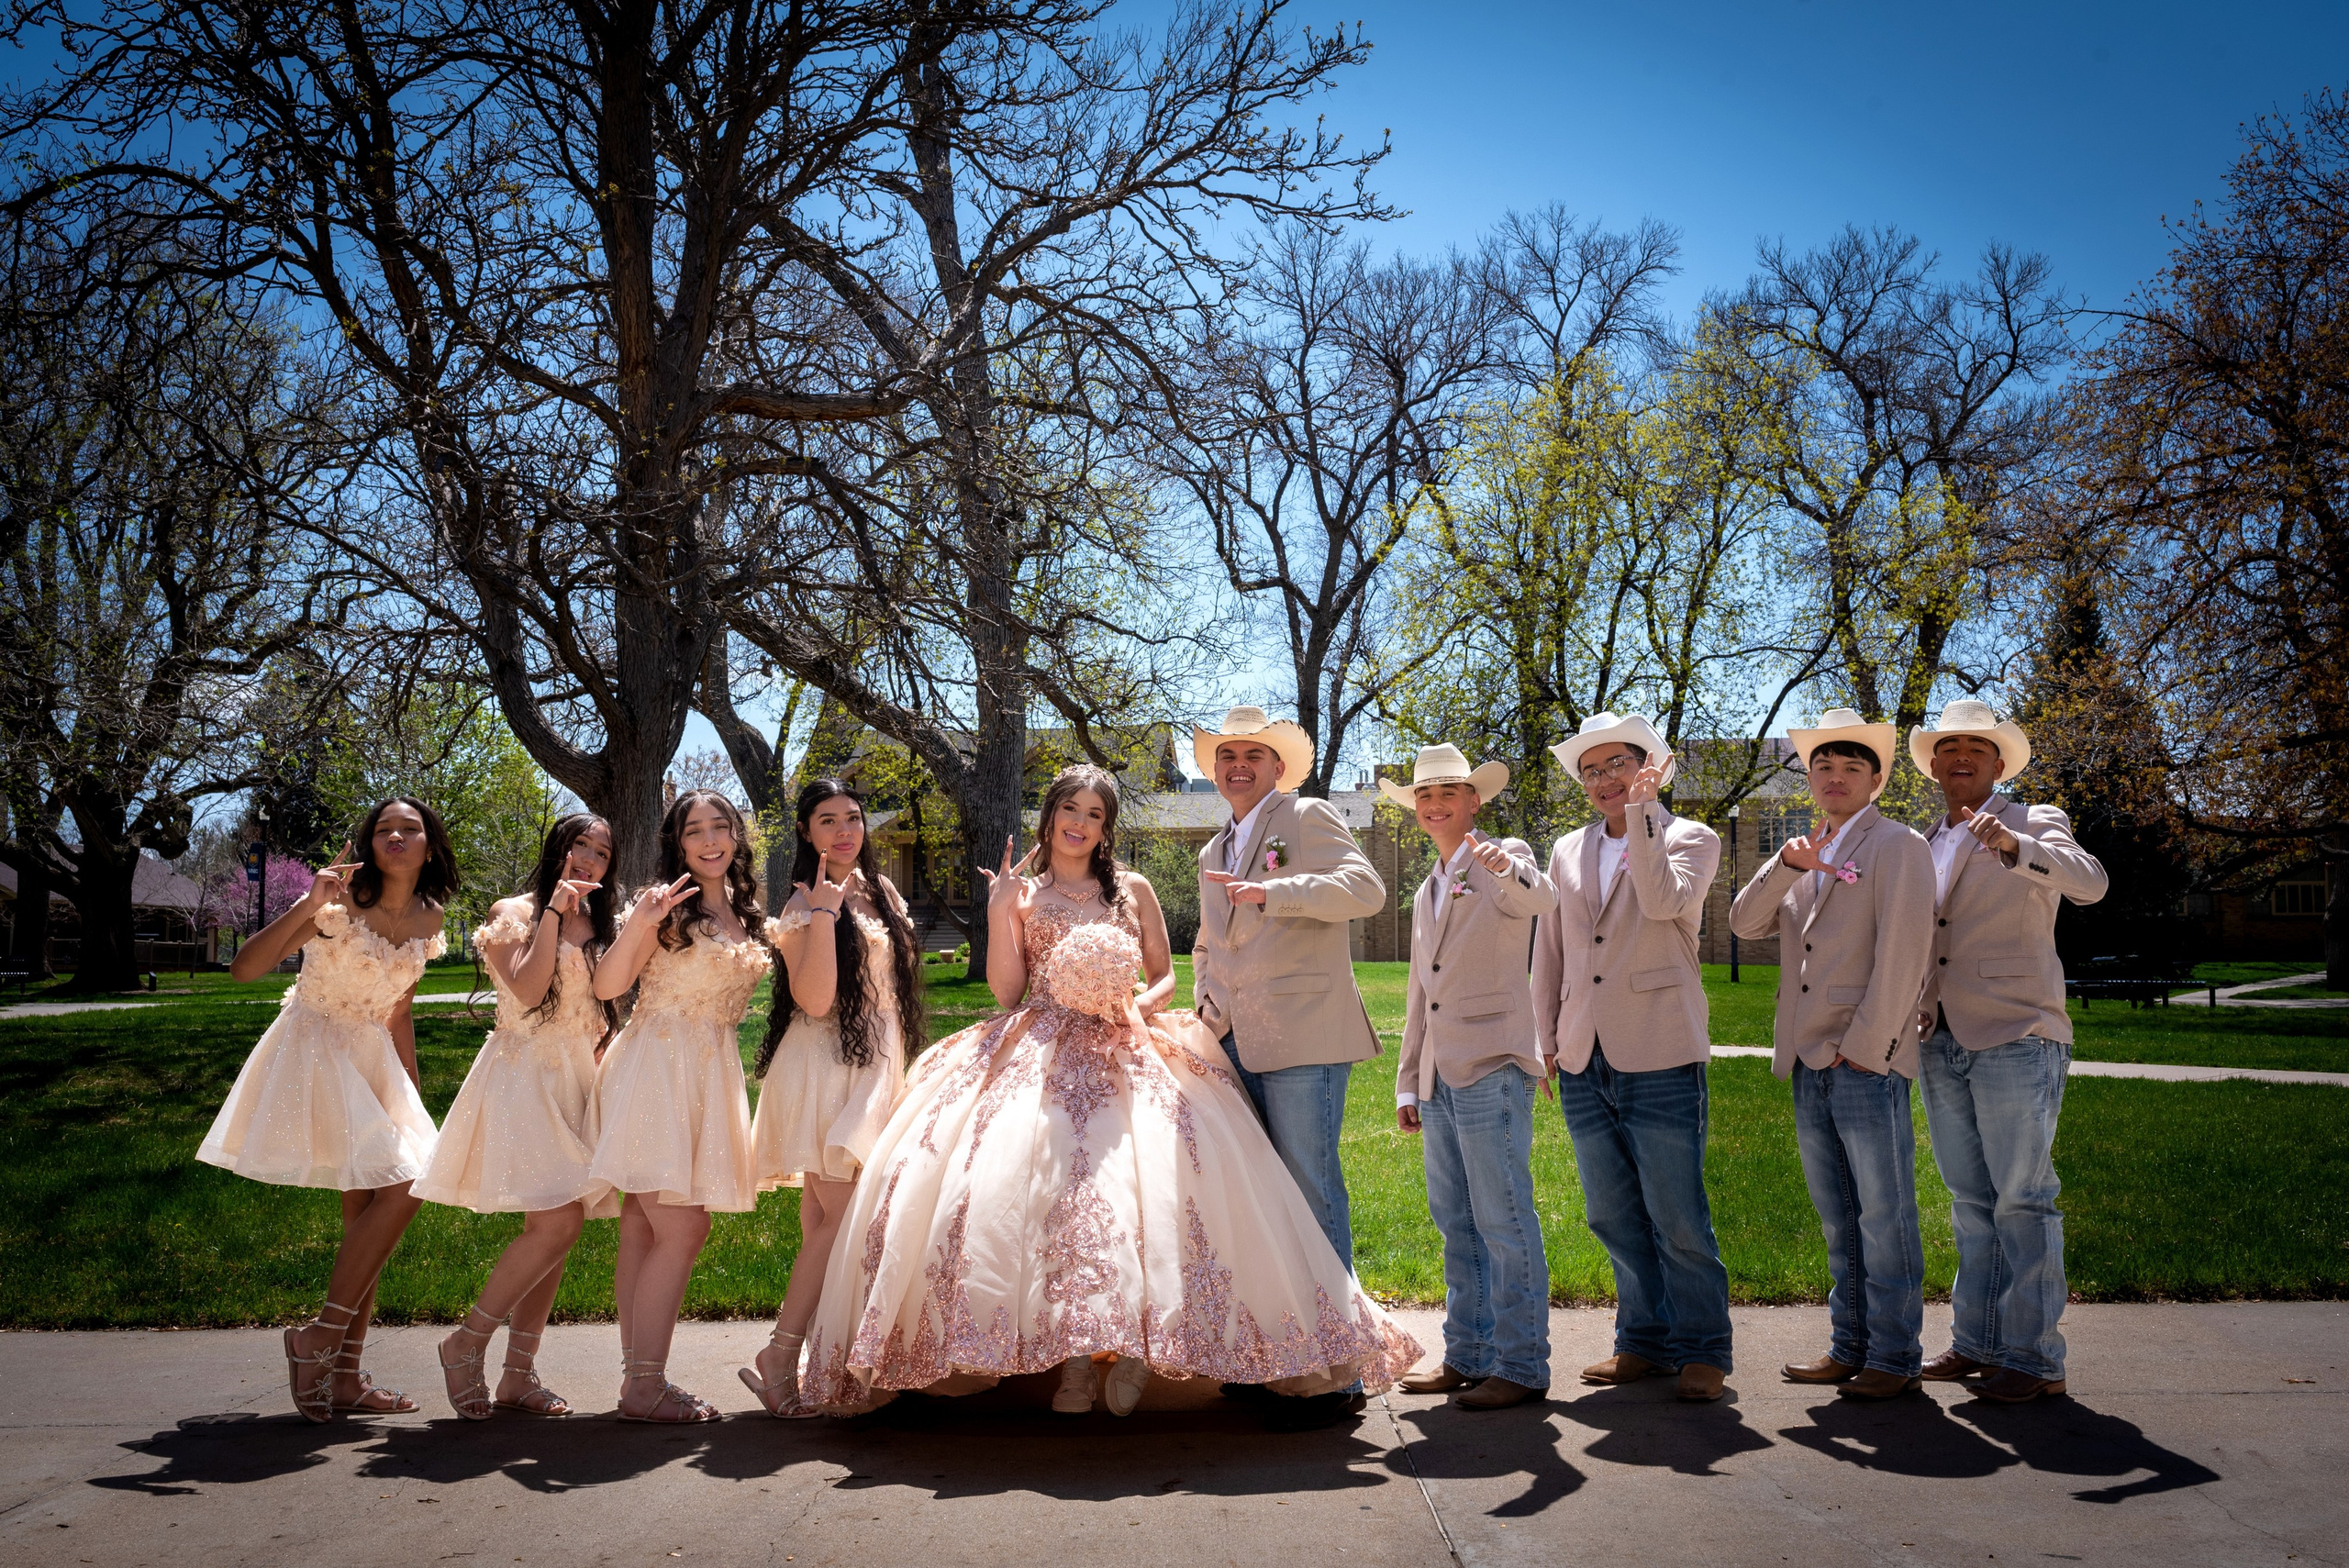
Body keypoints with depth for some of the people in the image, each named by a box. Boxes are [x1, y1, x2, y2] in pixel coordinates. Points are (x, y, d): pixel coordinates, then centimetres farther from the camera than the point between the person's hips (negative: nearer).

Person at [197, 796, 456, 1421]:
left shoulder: (428, 919, 4)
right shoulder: (340, 906, -14)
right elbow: (243, 968, -21)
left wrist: (413, 1099, 16)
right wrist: (306, 906, -34)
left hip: (372, 1060, 7)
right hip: (315, 1054, -7)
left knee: (368, 1210, 3)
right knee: (397, 1189, -19)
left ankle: (344, 1375, 9)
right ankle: (318, 1340, -6)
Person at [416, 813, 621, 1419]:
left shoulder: (597, 927, 18)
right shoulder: (512, 913, 0)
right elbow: (528, 989, -15)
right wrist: (553, 912, -15)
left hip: (579, 1078, 6)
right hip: (523, 1073, -6)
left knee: (554, 1226, 3)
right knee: (558, 1219, -19)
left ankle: (519, 1373, 9)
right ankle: (467, 1341, -2)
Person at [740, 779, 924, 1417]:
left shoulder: (879, 890, 14)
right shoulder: (804, 904, -7)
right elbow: (814, 1000, -19)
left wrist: (898, 1071, 22)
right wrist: (822, 912, -22)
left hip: (877, 1067, 7)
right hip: (825, 1069, -7)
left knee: (828, 1223, 8)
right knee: (840, 1218, -14)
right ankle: (778, 1357, -8)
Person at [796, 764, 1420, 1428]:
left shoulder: (1133, 889, 17)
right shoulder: (1019, 892, 14)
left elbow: (1166, 976, 17)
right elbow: (1006, 990, 5)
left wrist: (1142, 1003, -5)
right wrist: (1000, 913, -6)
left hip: (1126, 1051, 1)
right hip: (1040, 1058, -1)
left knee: (1135, 1173, -24)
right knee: (1047, 1178, -25)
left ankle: (1132, 1344, -18)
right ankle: (1072, 1354, -20)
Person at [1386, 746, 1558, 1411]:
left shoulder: (1505, 859, -2)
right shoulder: (1427, 893, 21)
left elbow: (1542, 900, -26)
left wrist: (1507, 869, -48)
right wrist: (1408, 1083, 20)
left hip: (1491, 1070, -8)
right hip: (1439, 1079, 8)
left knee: (1504, 1223, -5)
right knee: (1457, 1224, 12)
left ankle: (1522, 1367, 2)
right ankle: (1467, 1357, 20)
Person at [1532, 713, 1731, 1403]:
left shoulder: (1690, 838, 2)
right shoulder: (1567, 852, 15)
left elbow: (1664, 900, -20)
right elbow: (1547, 951, 18)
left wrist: (1640, 811, -18)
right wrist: (1547, 1037, 13)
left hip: (1659, 1061, -5)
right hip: (1584, 1064, 5)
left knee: (1677, 1217, -2)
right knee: (1613, 1216, 11)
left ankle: (1702, 1352, 12)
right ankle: (1646, 1341, 24)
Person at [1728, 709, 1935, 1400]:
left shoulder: (1897, 845, -2)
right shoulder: (1804, 857, 20)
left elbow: (1903, 953, -10)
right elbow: (1745, 923, 10)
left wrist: (1863, 1048, -13)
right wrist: (1784, 867, -6)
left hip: (1867, 1064, -7)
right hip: (1809, 1064, 7)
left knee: (1884, 1218, -1)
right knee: (1838, 1222, 13)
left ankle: (1894, 1358, 7)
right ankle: (1850, 1348, 21)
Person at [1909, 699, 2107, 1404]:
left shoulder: (2036, 824, -2)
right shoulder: (1923, 848, 17)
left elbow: (2088, 882, -24)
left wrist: (2013, 845, -39)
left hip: (2015, 1041, -6)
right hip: (1942, 1046, 6)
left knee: (2023, 1202, -3)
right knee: (1971, 1205, 12)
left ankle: (2035, 1359, 4)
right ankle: (1976, 1343, 20)